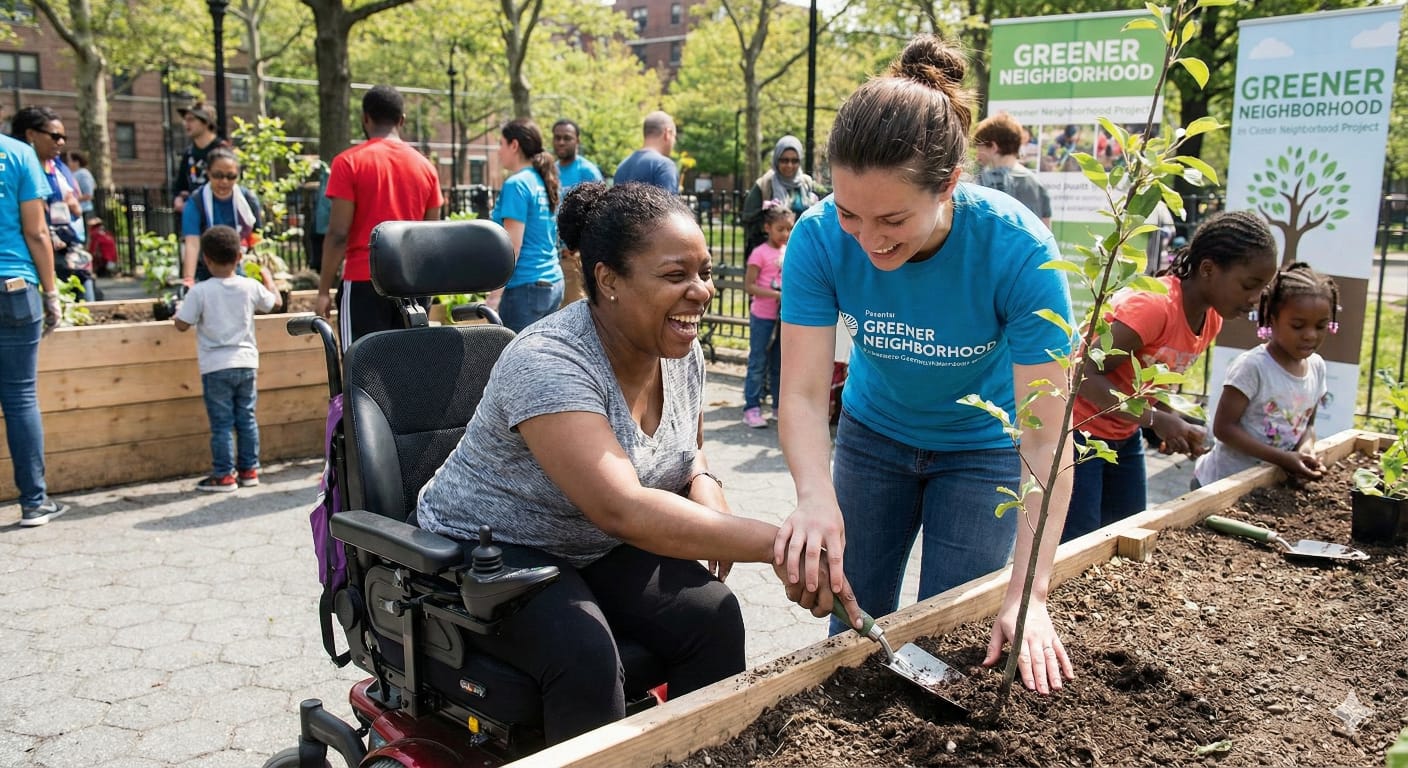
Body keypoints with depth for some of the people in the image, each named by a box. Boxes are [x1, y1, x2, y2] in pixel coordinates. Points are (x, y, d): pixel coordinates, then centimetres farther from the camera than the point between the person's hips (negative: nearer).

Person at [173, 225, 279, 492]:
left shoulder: (200, 292, -11)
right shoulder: (250, 287, -2)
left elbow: (182, 324, -9)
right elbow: (273, 301, 16)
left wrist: (177, 313, 14)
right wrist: (267, 278, 33)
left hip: (216, 367, -3)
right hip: (246, 363, 3)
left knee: (221, 424, 2)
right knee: (246, 419, 12)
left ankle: (223, 476, 6)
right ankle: (249, 470, 18)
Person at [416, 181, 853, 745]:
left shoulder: (683, 353, -5)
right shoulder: (549, 363, -29)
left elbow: (690, 450, 15)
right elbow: (622, 509, -39)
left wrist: (705, 487, -10)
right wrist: (776, 544, -41)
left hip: (599, 550, 6)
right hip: (490, 552, -6)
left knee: (713, 614, -17)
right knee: (585, 652, -32)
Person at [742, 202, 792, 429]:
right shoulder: (760, 253, -11)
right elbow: (749, 286, -15)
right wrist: (776, 295, -22)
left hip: (783, 317, 6)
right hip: (762, 317, -5)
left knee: (779, 363, 13)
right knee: (758, 363, -1)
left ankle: (779, 404, 22)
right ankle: (752, 408, 4)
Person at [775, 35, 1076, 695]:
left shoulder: (1019, 251, -33)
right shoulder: (820, 237, -27)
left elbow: (1044, 439, -33)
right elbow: (803, 394, -29)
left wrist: (1027, 595, -40)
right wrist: (816, 497, -49)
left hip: (982, 447, -2)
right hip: (875, 432, 2)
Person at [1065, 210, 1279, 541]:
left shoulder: (1211, 320, 2)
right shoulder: (1152, 305, -26)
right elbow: (1087, 375, -28)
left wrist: (1176, 427, -7)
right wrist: (1155, 420, -32)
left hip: (1125, 436, 9)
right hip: (1080, 431, -9)